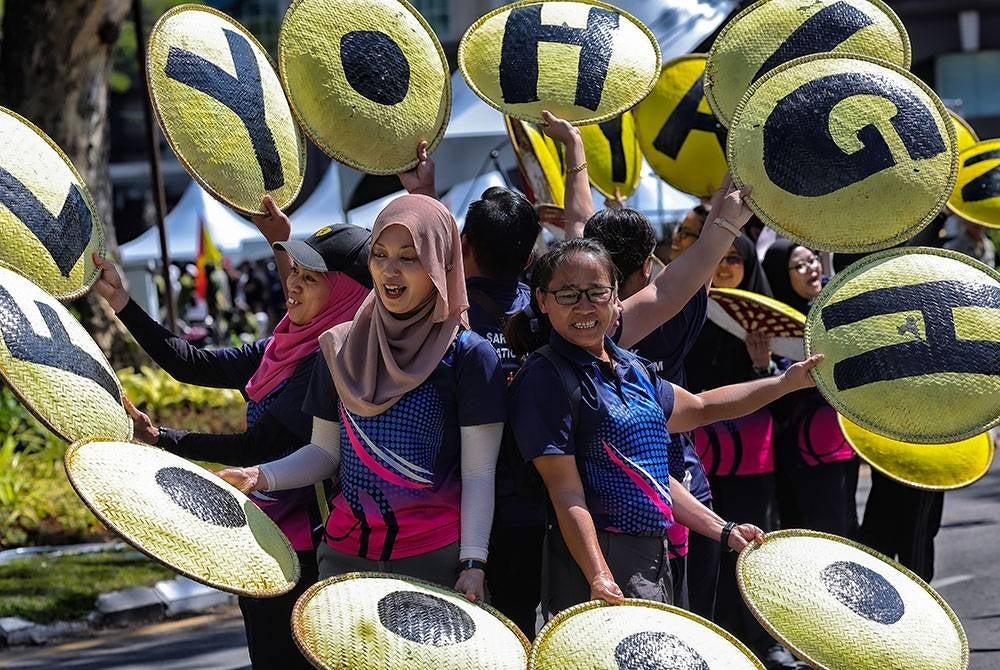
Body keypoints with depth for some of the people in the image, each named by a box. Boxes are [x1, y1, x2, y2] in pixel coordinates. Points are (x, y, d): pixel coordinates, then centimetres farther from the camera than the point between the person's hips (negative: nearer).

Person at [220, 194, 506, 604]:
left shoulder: (468, 355, -3)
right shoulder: (342, 348, 10)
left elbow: (479, 474, -5)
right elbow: (325, 451, 12)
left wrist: (473, 563, -13)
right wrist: (262, 477, -5)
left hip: (434, 560, -4)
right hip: (346, 553, 4)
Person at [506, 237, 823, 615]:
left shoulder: (632, 371, 13)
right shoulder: (544, 380, -11)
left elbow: (698, 408, 29)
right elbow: (566, 493, -17)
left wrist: (787, 383, 25)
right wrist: (599, 579, -26)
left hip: (654, 555, 8)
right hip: (596, 560, -8)